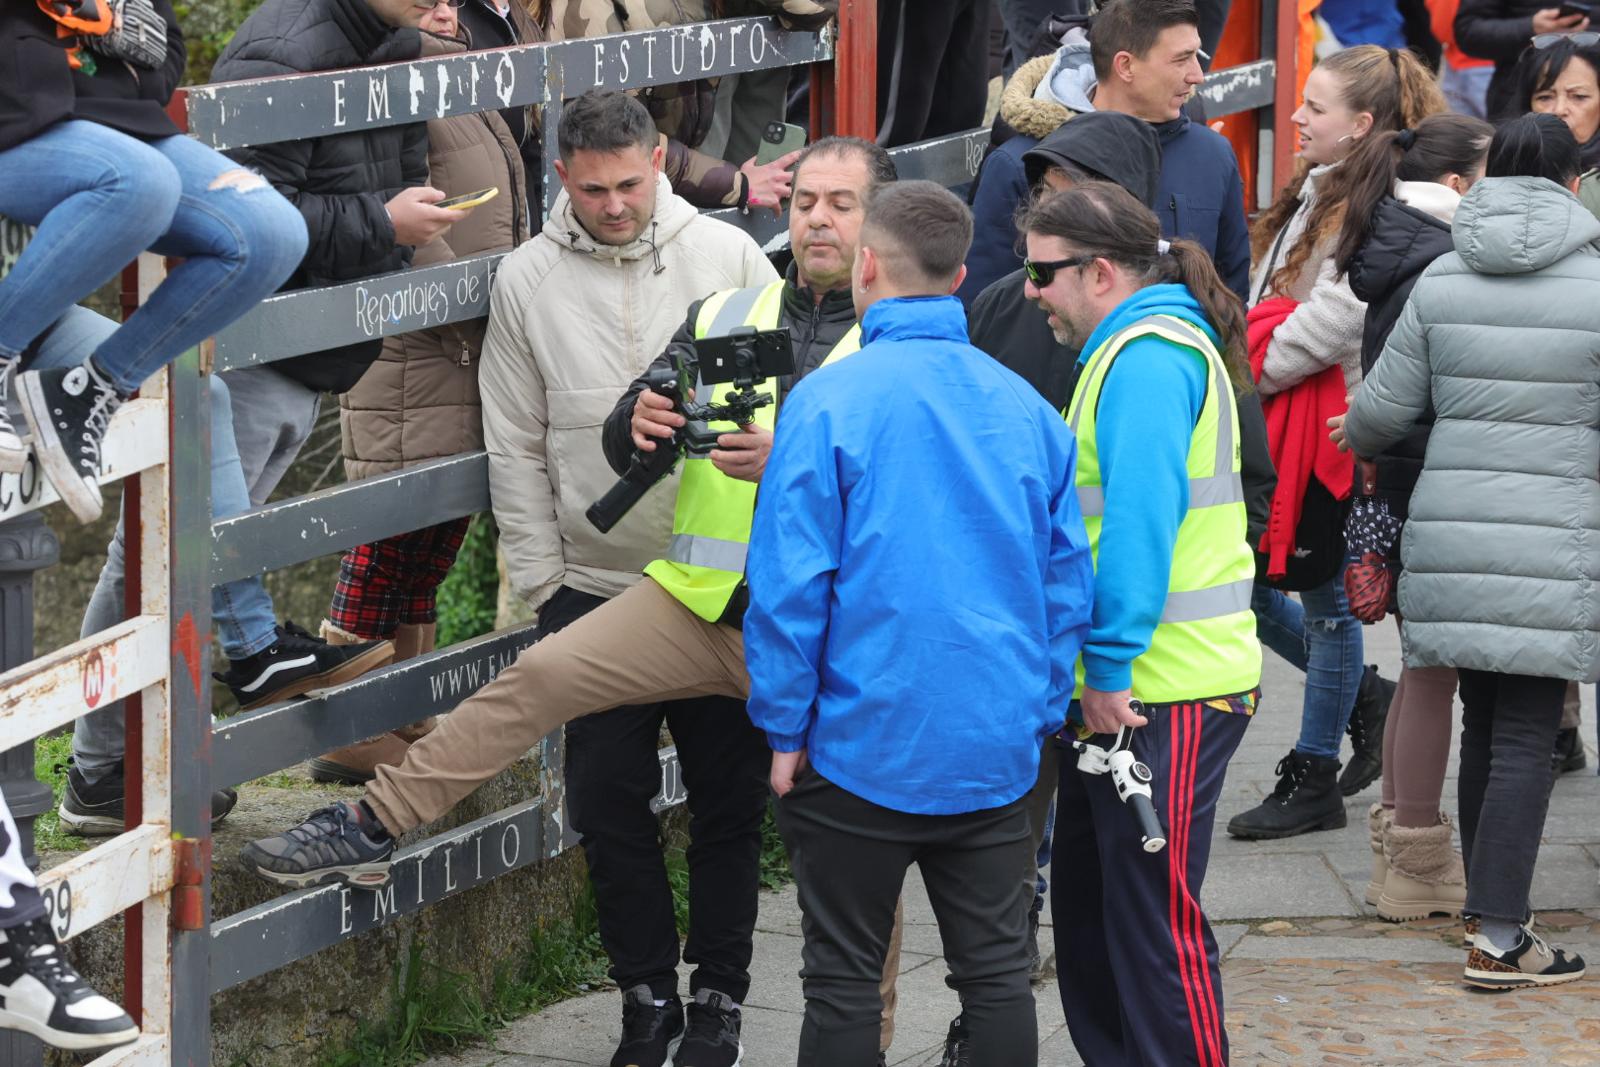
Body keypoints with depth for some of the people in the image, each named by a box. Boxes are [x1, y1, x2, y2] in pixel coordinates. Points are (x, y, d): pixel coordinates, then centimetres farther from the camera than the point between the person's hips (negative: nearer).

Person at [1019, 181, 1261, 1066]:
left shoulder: (1149, 357, -15)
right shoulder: (1135, 349, 17)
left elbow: (1139, 522, -23)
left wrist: (1108, 669, -22)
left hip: (1165, 695, -10)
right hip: (1117, 689, 10)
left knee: (1154, 925, -6)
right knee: (1087, 903, 17)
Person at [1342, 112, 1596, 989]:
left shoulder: (1441, 282, 4)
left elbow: (1381, 409, 7)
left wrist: (1356, 443, 29)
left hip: (1452, 536, 4)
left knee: (1484, 722, 15)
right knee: (1525, 734, -2)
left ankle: (1487, 906, 24)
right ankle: (1499, 940, -4)